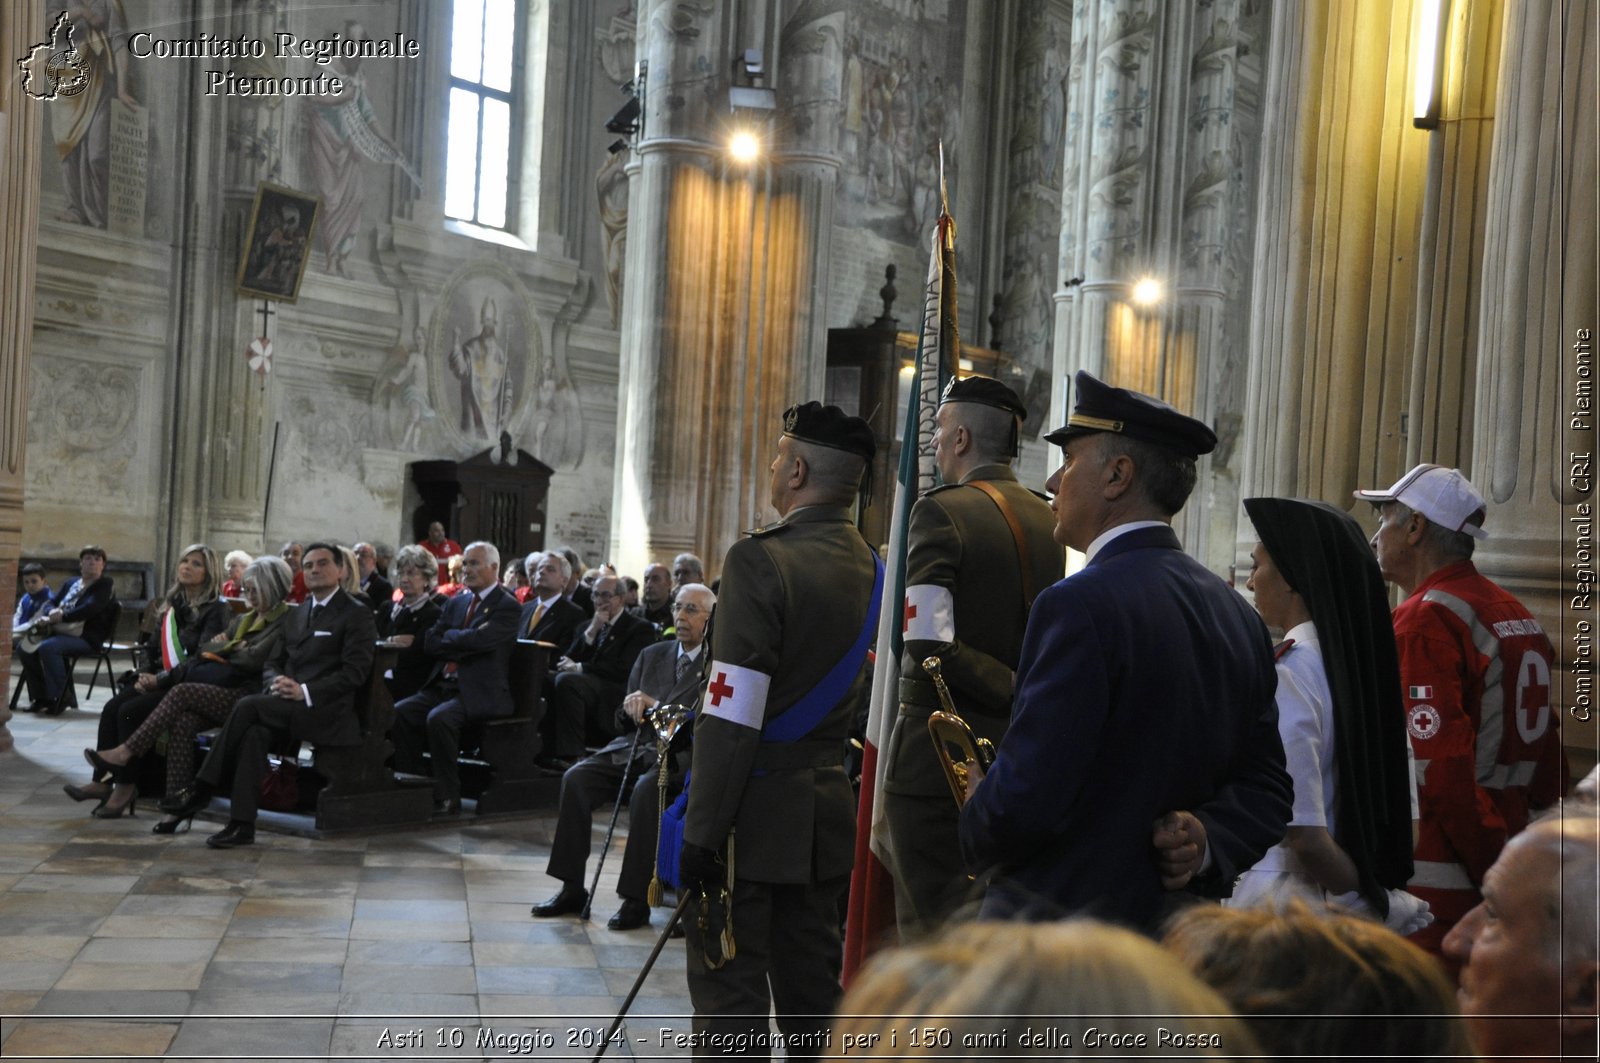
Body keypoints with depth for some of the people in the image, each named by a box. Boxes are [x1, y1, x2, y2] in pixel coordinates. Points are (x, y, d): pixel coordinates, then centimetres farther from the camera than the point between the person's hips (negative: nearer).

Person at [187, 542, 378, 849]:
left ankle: (205, 787, -19)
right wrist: (276, 682, -4)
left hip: (327, 710, -6)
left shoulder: (356, 614, 0)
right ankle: (242, 824, -33)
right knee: (254, 733, -28)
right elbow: (273, 662, 22)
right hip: (286, 704, 6)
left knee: (249, 706, -27)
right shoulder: (295, 615, 25)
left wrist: (305, 692, -19)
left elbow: (355, 673, -9)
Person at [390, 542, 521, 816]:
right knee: (400, 713, -14)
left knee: (439, 718, -31)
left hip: (481, 693, -7)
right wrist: (464, 643, -7)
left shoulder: (507, 606, -5)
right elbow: (430, 643, 8)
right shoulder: (457, 602, 18)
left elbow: (477, 640, -19)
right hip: (444, 686, 7)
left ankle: (447, 797, -19)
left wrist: (449, 635, -1)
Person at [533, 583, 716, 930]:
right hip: (636, 746, 6)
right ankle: (572, 888, -9)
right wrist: (630, 709, -2)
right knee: (576, 778, -16)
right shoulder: (652, 655, 19)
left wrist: (656, 706, -14)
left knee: (646, 789, -35)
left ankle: (636, 900, -27)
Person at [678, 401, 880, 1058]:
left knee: (729, 1002, 0)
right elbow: (867, 704, 12)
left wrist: (702, 833, -15)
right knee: (814, 996, 15)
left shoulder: (762, 560, -16)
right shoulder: (874, 570, 6)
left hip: (755, 819, -7)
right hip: (829, 819, 7)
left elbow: (731, 718, -18)